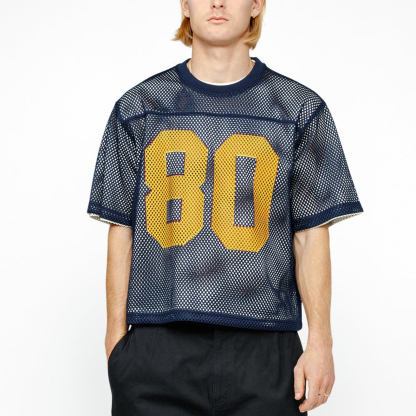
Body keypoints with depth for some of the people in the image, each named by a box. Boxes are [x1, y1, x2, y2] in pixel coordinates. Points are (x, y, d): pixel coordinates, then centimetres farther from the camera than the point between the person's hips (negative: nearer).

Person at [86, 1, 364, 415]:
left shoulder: (300, 109, 7)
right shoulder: (138, 108, 8)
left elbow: (311, 237, 4)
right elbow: (121, 233, 8)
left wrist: (320, 342, -1)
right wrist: (116, 337, 3)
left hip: (263, 349, 0)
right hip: (156, 348, 1)